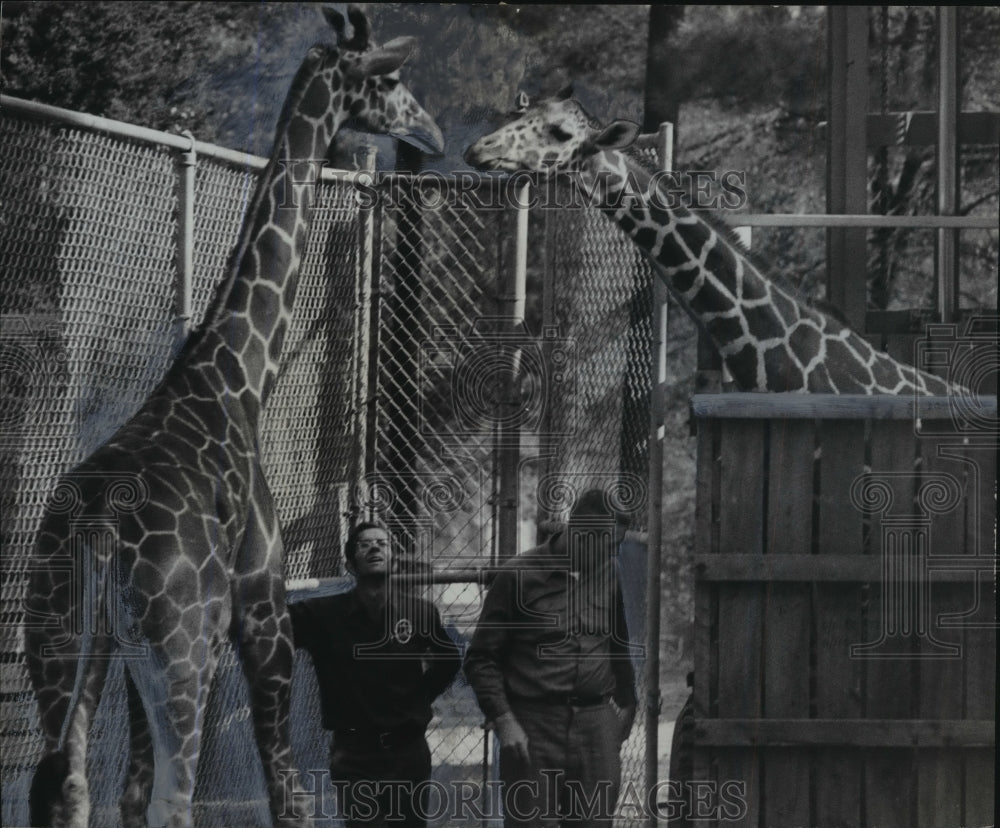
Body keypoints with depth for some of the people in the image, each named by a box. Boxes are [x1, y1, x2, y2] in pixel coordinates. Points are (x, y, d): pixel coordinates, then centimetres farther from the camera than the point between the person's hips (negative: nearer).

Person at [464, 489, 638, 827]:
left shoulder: (609, 576, 11)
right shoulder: (519, 575, -2)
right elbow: (481, 658, 0)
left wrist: (627, 704, 15)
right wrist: (504, 721, -9)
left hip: (596, 725, 4)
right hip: (534, 726, -4)